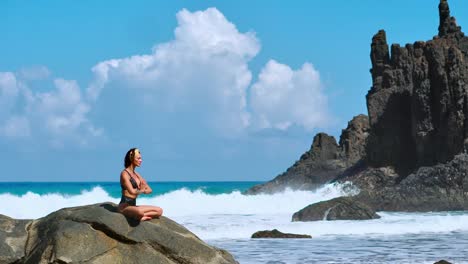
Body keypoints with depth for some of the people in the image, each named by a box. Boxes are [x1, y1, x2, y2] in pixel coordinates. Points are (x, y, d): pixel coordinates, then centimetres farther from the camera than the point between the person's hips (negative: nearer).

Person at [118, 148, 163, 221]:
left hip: (133, 206, 9)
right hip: (124, 206, -8)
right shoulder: (124, 174, -9)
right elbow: (132, 191, -22)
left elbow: (149, 190, 16)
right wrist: (142, 190, -2)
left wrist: (143, 190, -7)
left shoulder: (136, 174, 16)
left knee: (159, 211, -4)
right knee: (140, 212, -40)